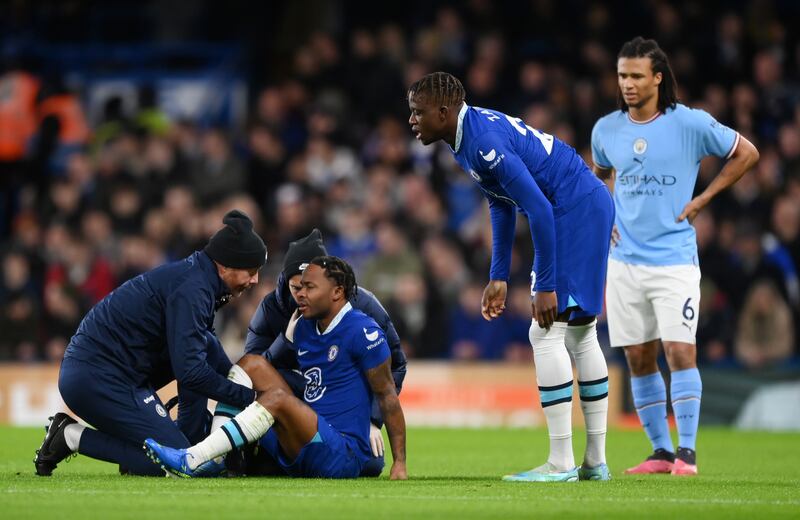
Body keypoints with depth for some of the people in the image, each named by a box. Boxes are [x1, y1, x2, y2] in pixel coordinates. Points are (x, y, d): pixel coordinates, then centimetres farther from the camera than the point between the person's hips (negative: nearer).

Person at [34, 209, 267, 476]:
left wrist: (232, 372, 4)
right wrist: (247, 397, -12)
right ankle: (72, 436, -6)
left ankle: (194, 445, 8)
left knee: (207, 346, 9)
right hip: (99, 381, -10)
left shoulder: (192, 274, 12)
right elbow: (190, 372, -22)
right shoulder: (191, 289, -18)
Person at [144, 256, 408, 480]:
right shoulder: (303, 328, 13)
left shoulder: (363, 332, -10)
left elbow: (387, 395, -9)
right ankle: (213, 459, -14)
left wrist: (399, 463, -10)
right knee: (252, 363, 3)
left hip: (344, 456, -8)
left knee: (279, 397, -31)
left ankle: (191, 460, -36)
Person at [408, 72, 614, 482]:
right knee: (579, 334, 15)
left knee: (546, 333, -11)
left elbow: (538, 208, -25)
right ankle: (595, 461, 21)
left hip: (575, 212, -11)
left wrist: (546, 286, -22)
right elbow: (502, 204, 22)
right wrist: (498, 277, 21)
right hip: (590, 205, 11)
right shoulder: (466, 140, 10)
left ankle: (560, 464, -10)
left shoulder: (484, 141, -23)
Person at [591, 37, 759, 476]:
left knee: (680, 351, -13)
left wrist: (702, 199, -2)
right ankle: (660, 451, 13)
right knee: (639, 358, 5)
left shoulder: (690, 123, -7)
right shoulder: (606, 130, 5)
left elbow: (746, 153, 4)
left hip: (673, 257, -4)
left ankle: (686, 452, -7)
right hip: (624, 259, 4)